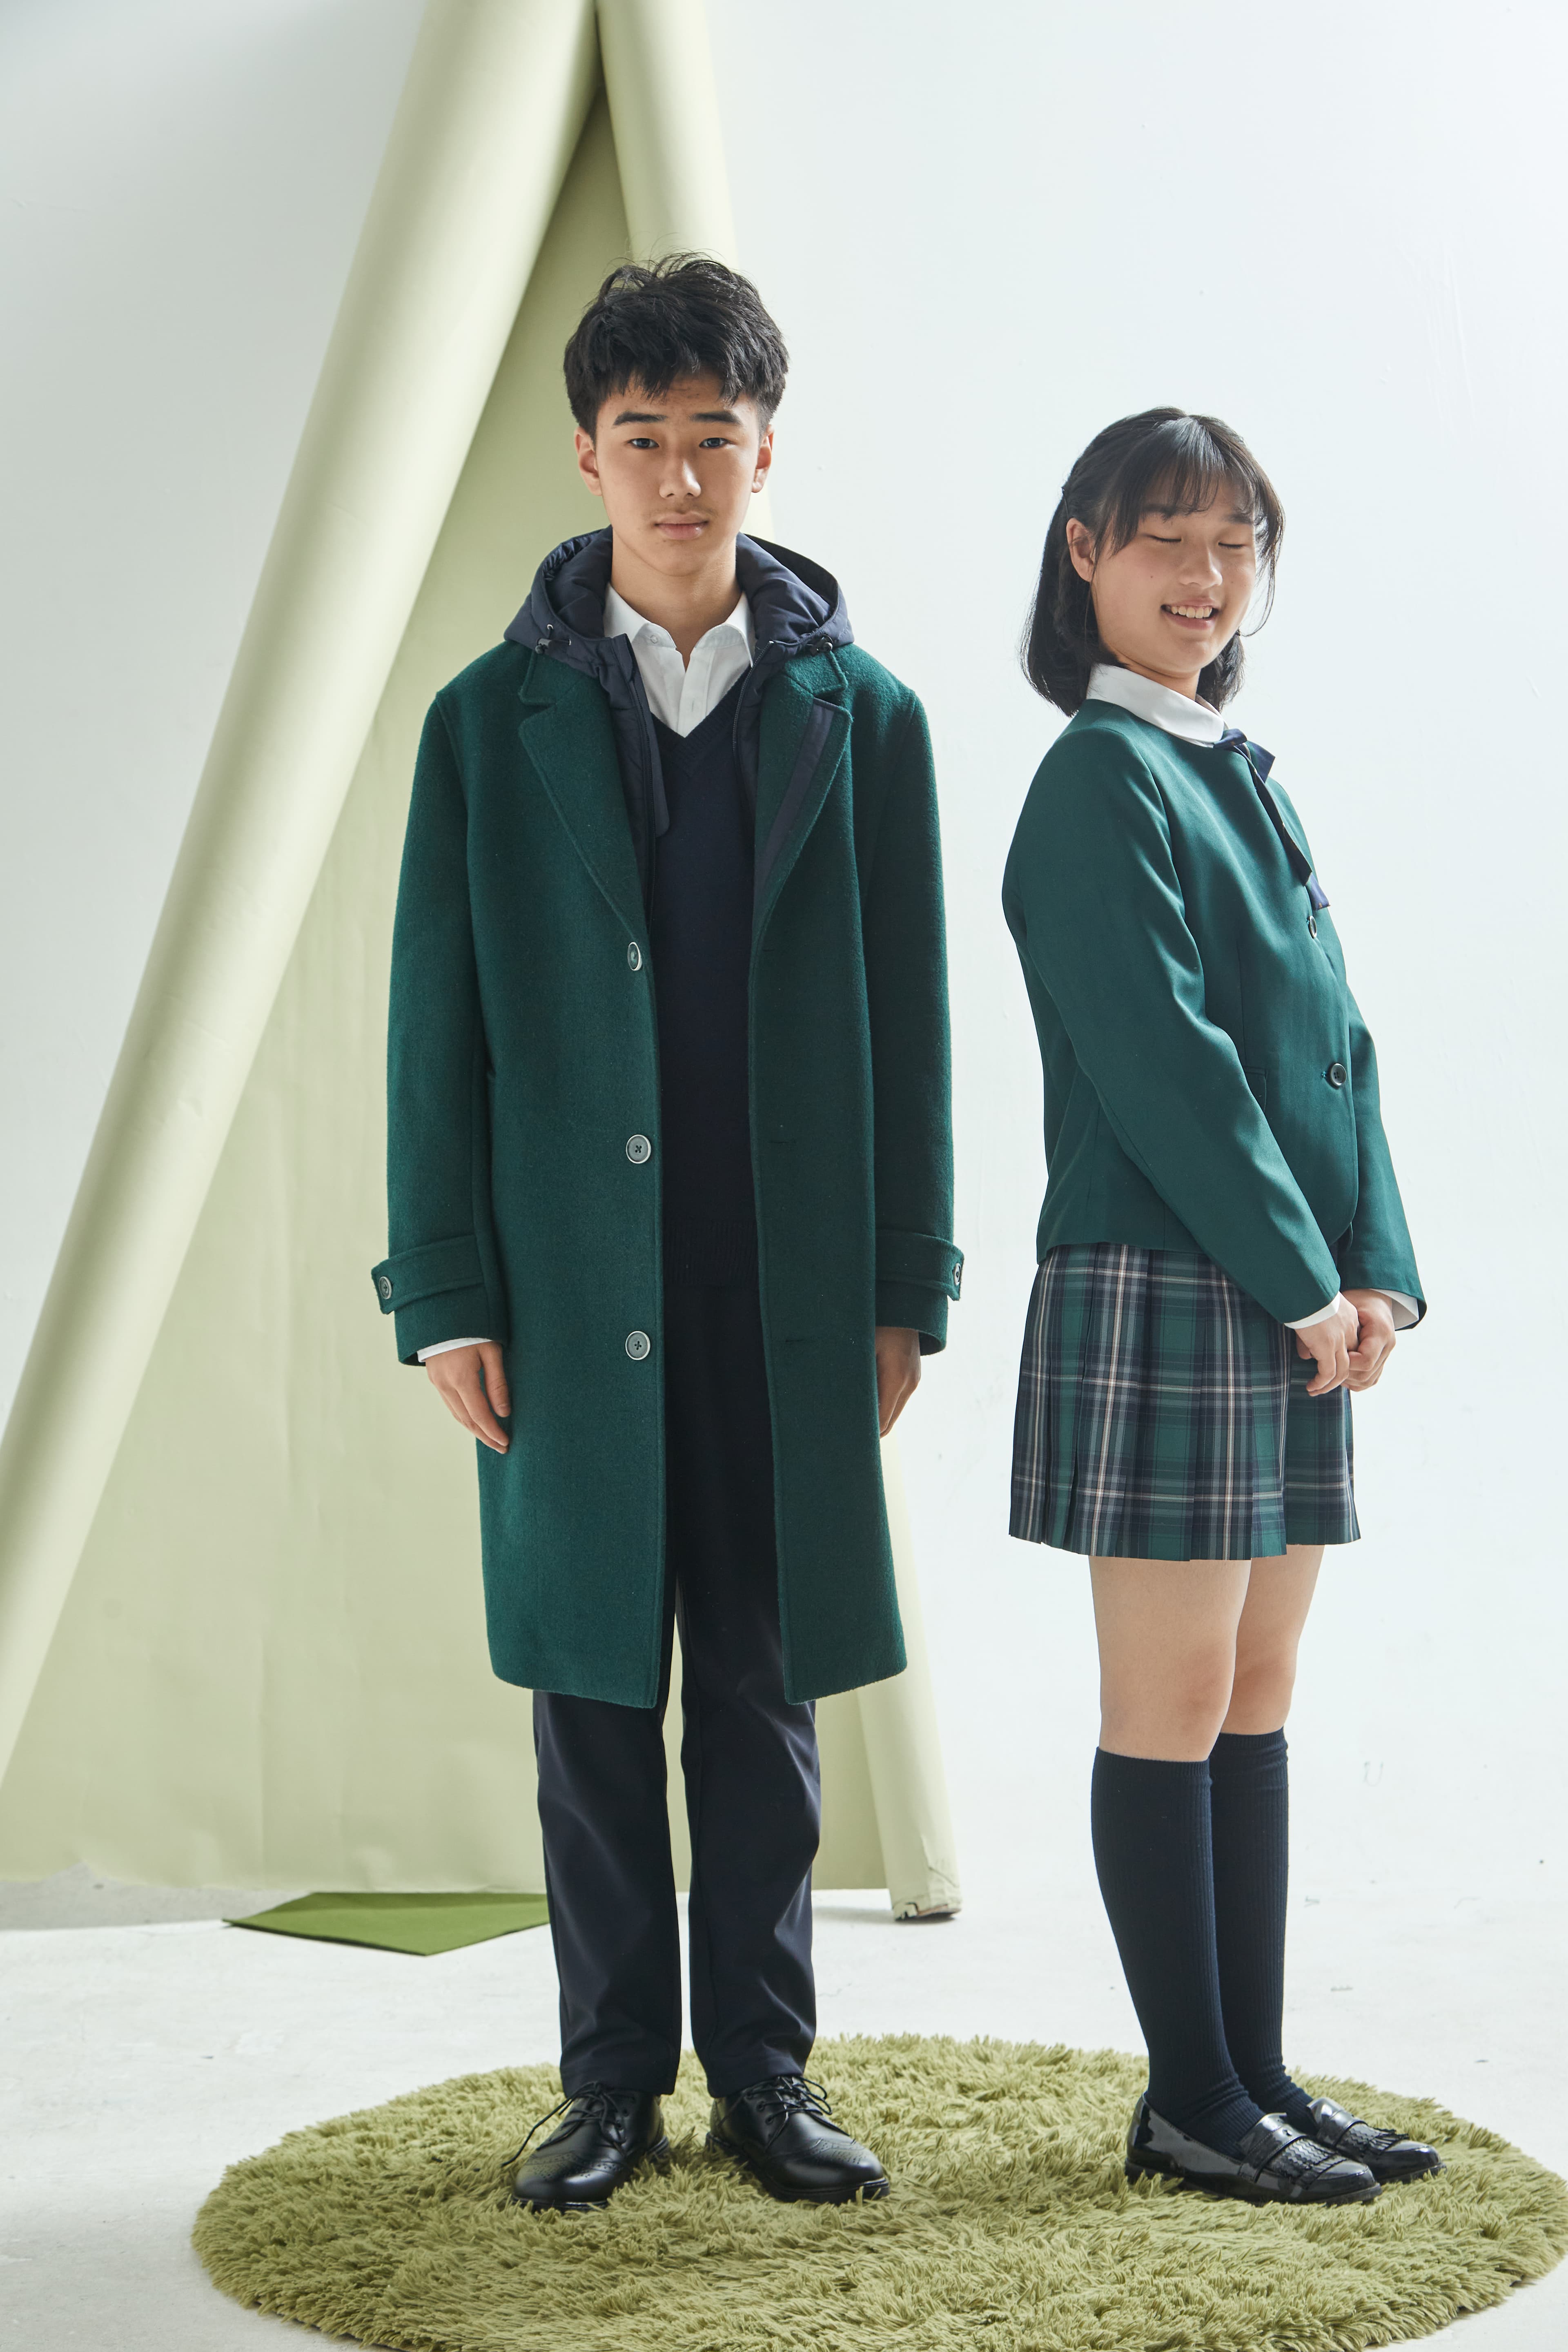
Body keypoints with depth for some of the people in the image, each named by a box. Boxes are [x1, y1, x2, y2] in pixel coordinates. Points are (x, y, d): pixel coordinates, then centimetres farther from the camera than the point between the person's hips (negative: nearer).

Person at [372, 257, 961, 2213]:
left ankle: (762, 2069, 21)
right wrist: (444, 1295, -4)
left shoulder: (859, 716, 5)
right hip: (571, 1291, 0)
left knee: (766, 1690, 8)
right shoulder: (493, 720, 3)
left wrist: (906, 1288, 1)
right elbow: (436, 1025, 2)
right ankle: (612, 2082, 20)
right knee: (591, 1686, 7)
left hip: (787, 1288, 1)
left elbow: (906, 1024, 5)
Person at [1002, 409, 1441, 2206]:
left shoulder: (1243, 776, 17)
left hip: (1295, 1300, 8)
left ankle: (1256, 2074, 19)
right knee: (1173, 1705, -1)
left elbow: (1332, 1041, 15)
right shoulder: (1103, 778, -8)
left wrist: (1379, 1268, 4)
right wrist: (1303, 1279, -14)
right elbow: (1160, 1060, -15)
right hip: (1161, 1292, -8)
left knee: (1256, 1691, 11)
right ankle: (1190, 2103, 8)